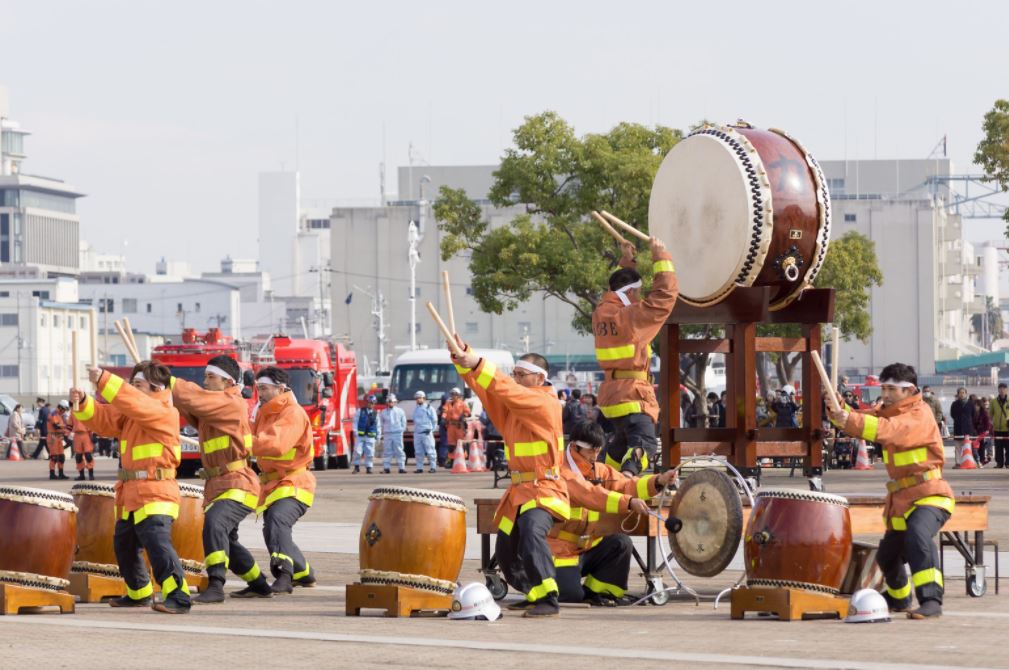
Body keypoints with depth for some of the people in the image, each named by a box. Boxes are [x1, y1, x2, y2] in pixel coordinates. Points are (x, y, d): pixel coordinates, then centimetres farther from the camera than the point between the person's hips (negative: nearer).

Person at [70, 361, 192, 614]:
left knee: (157, 541, -24)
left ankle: (178, 595, -28)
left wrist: (104, 380, -32)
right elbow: (103, 420, 10)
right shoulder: (129, 413, 15)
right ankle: (139, 593, 36)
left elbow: (134, 403, -28)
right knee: (124, 544, 20)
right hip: (130, 493, 10)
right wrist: (83, 403, -9)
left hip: (155, 492, -10)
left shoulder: (164, 410, -12)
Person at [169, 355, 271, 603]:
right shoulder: (213, 405, 16)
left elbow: (196, 397, -24)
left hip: (238, 485, -11)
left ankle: (215, 586, -39)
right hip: (217, 486, 11)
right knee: (226, 540, 23)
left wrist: (166, 382, -16)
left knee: (214, 523, -32)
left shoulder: (231, 404, -14)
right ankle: (259, 585, 41)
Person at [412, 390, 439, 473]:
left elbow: (434, 420, 1)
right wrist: (415, 429, 13)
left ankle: (433, 467, -4)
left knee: (430, 451, -7)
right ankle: (419, 467, 10)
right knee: (418, 452, 6)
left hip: (426, 432, -6)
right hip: (417, 432, 6)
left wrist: (431, 429, -4)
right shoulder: (416, 408, 16)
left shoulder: (429, 408, -1)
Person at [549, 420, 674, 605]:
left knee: (621, 543, -15)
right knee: (571, 595, -25)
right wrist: (629, 502, -42)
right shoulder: (562, 471, -19)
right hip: (561, 549, -8)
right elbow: (590, 494, -33)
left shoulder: (599, 470, 9)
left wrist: (658, 481, -19)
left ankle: (596, 591, -1)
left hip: (587, 547, 8)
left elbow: (626, 485, -2)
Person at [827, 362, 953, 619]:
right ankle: (898, 597, 49)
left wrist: (851, 421, -44)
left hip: (928, 494, -9)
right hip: (901, 497, 9)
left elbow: (891, 430, -33)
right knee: (888, 554, 21)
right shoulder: (888, 412, 14)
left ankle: (931, 600, -40)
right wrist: (839, 410, -21)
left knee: (918, 535, -36)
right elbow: (863, 420, 1)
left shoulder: (919, 414, -15)